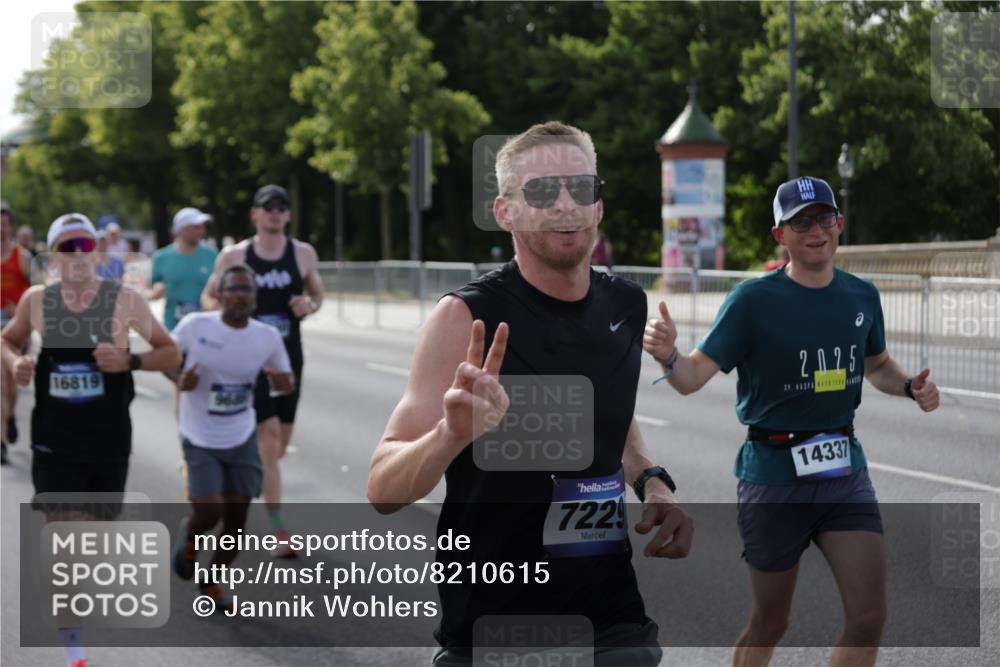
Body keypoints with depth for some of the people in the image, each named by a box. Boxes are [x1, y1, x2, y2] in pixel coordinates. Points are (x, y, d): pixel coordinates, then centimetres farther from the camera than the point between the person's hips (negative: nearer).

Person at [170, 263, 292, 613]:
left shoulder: (268, 337, -6)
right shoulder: (195, 326, -14)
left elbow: (285, 380, 7)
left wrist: (283, 381, -17)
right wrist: (179, 380, -16)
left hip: (242, 439, 3)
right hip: (200, 440, -3)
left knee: (236, 520, 5)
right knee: (208, 512, -15)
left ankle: (213, 581, 30)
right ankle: (189, 536, 22)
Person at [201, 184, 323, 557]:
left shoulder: (303, 254, 3)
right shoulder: (234, 256, -2)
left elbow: (317, 293, 16)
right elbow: (209, 297, 8)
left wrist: (309, 305, -8)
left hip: (289, 355, 4)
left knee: (280, 440, 9)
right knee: (268, 432, -13)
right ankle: (279, 530, -12)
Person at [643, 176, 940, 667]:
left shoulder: (862, 296, 5)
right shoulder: (753, 300, -10)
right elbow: (692, 378, -16)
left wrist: (910, 386, 3)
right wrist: (667, 356, -37)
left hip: (844, 468, 4)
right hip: (773, 475, -4)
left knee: (869, 617, -6)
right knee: (769, 626, 8)